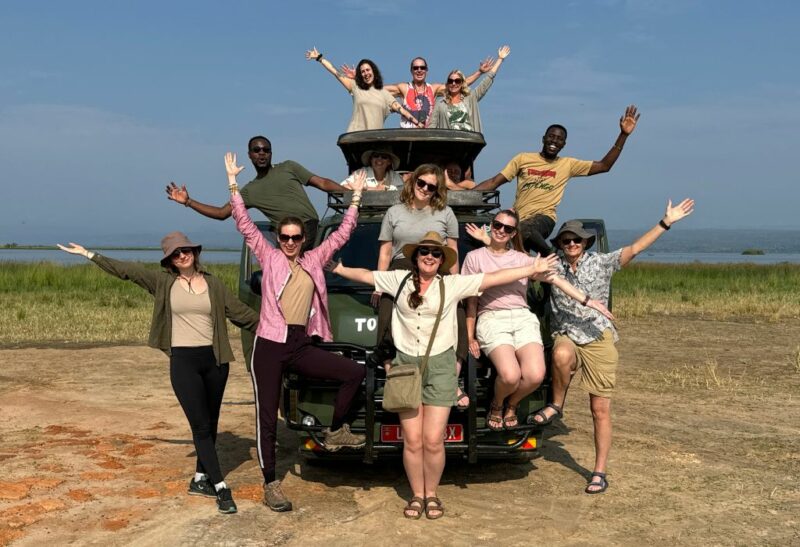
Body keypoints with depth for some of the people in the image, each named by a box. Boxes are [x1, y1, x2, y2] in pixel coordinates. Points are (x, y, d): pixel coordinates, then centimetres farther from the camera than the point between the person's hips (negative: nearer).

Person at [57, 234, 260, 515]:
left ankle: (200, 479, 25)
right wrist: (88, 254, 5)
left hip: (215, 359, 3)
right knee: (201, 425, -5)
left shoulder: (213, 283, 6)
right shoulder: (163, 282, 4)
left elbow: (241, 312, 7)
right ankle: (221, 488, -3)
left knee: (210, 424, 10)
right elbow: (125, 269, 5)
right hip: (183, 361, -2)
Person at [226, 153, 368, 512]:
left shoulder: (314, 260, 12)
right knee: (268, 418, -1)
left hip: (302, 345, 4)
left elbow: (342, 234, 17)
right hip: (270, 346, -3)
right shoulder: (268, 257, 4)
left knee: (355, 372, -8)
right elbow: (244, 223, -2)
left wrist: (356, 197, 16)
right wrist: (233, 183, -7)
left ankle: (335, 432, 8)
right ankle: (270, 485, 10)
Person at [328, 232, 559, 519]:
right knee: (412, 440, 1)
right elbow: (366, 275, 21)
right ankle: (417, 495, 18)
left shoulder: (453, 284, 3)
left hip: (440, 365, -1)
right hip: (406, 363, 1)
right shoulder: (399, 279, 9)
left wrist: (533, 269, 2)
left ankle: (432, 494, 17)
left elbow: (494, 278, 2)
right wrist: (339, 268, 24)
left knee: (433, 440, -4)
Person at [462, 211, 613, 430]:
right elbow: (471, 301, 9)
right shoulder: (475, 257, 11)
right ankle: (496, 406, 8)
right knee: (510, 375, -28)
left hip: (523, 318, 3)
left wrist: (586, 300, 0)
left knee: (535, 376, -23)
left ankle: (511, 406, 11)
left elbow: (555, 279, 8)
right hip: (491, 319, -3)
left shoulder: (522, 259, 17)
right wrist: (470, 337, 3)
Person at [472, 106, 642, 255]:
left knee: (523, 229, -37)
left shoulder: (568, 164, 11)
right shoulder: (523, 159, 10)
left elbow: (604, 166, 10)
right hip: (519, 218, 3)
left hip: (543, 218, -2)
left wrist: (623, 135, 2)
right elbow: (494, 182, 7)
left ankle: (551, 256, -13)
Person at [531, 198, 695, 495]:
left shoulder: (600, 263, 0)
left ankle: (599, 473, 13)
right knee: (562, 356, -39)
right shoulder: (553, 265, 4)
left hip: (599, 340, 0)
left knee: (600, 410, 2)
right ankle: (556, 406, -12)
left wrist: (666, 222, -10)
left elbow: (634, 248, -4)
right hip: (566, 337, 1)